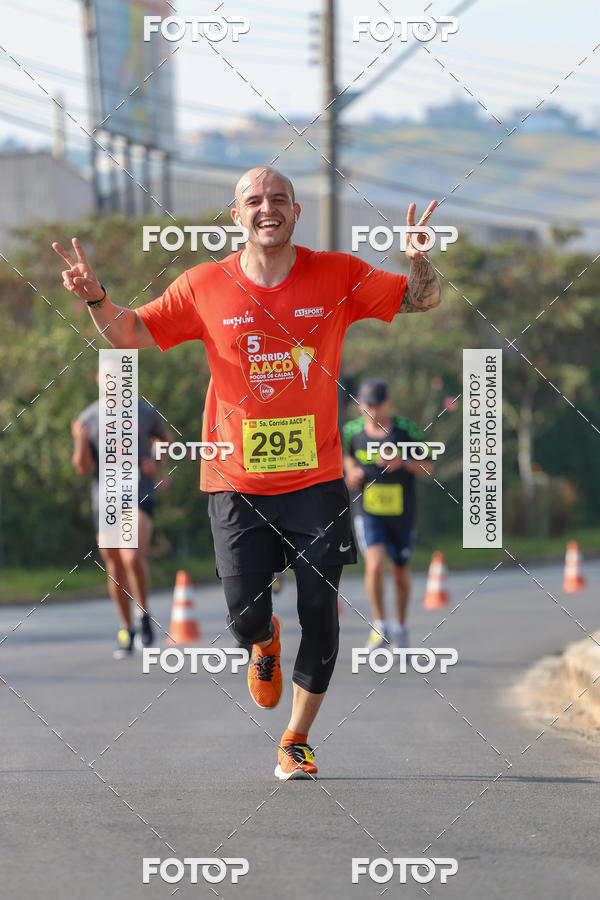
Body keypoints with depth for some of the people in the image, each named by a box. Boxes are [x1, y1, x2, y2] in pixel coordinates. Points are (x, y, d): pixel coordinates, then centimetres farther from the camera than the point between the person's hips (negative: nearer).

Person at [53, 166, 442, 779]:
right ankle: (264, 644, 36)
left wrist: (419, 262, -17)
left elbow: (423, 301, 5)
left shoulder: (338, 276, -1)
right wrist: (96, 298, -11)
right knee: (246, 616, -3)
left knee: (319, 617, -2)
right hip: (237, 481, 0)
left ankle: (296, 741, 16)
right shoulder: (205, 286, -1)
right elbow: (132, 333, 9)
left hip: (316, 479, 0)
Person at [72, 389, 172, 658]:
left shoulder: (145, 412, 3)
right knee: (115, 568, 7)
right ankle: (126, 629, 23)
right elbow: (83, 468, 0)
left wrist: (156, 463, 3)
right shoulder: (88, 418, 1)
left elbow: (166, 438, 22)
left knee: (133, 558, -23)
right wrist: (81, 442, -20)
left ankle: (143, 614, -1)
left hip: (139, 497, -2)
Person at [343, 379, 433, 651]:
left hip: (401, 514, 0)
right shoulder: (353, 430, -3)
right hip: (369, 514, 0)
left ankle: (401, 626, 36)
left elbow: (428, 467, -3)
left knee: (400, 574, 13)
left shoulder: (406, 429, -9)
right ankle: (380, 626, -9)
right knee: (374, 565, -22)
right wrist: (352, 471, -1)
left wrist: (404, 461, -21)